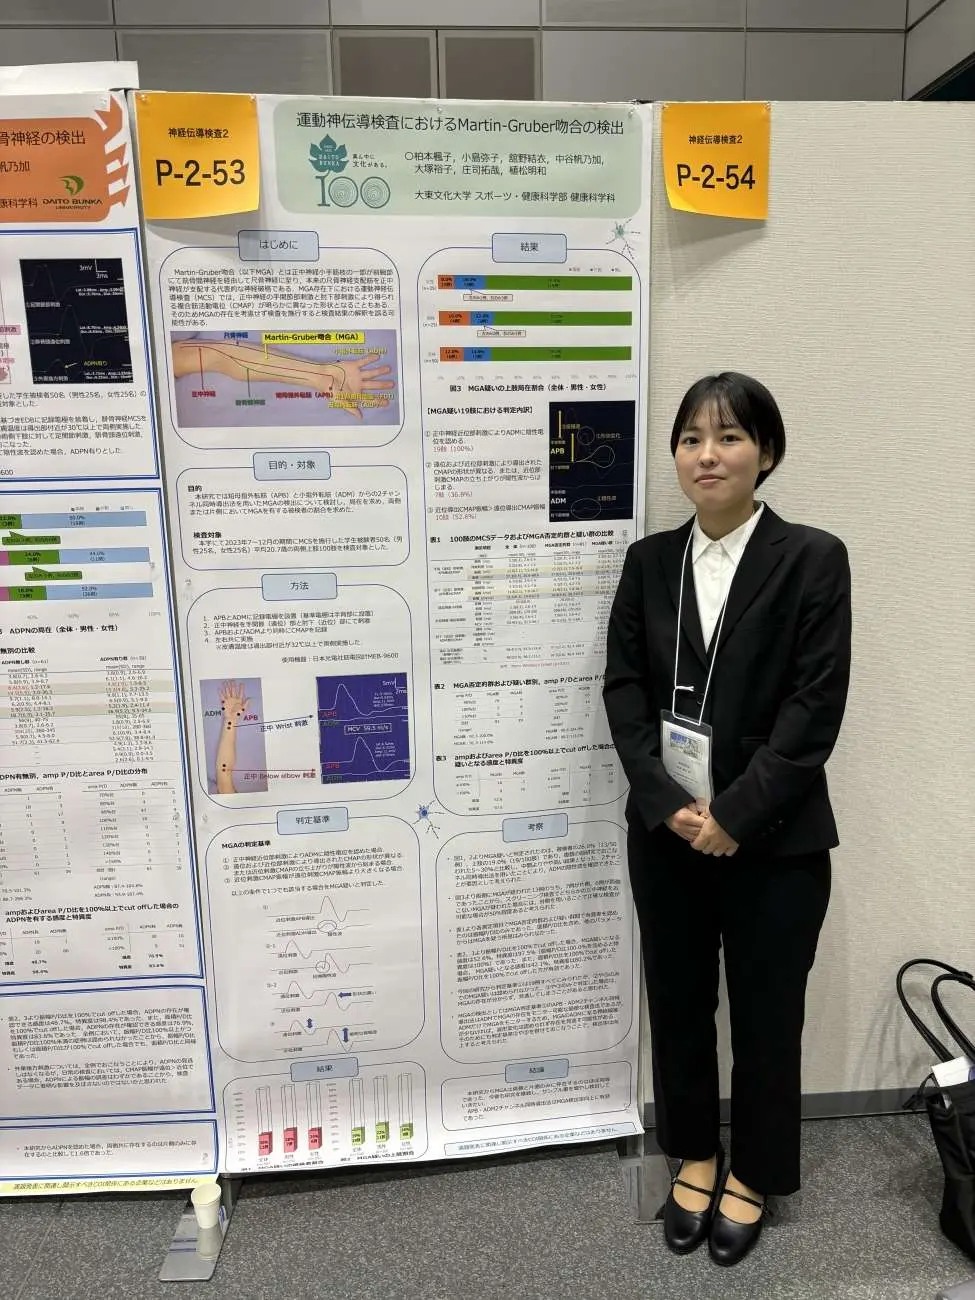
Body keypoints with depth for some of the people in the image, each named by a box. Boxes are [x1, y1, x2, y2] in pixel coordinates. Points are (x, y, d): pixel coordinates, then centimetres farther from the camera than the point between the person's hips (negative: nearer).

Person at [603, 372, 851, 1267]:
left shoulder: (812, 559, -7)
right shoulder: (650, 561, 3)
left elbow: (816, 708, -12)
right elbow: (623, 689, 0)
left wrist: (736, 816, -16)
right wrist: (668, 804, -12)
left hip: (774, 838, -3)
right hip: (665, 830, 3)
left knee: (765, 1010, 13)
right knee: (678, 1001, 16)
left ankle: (753, 1175, 37)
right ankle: (694, 1156, 40)